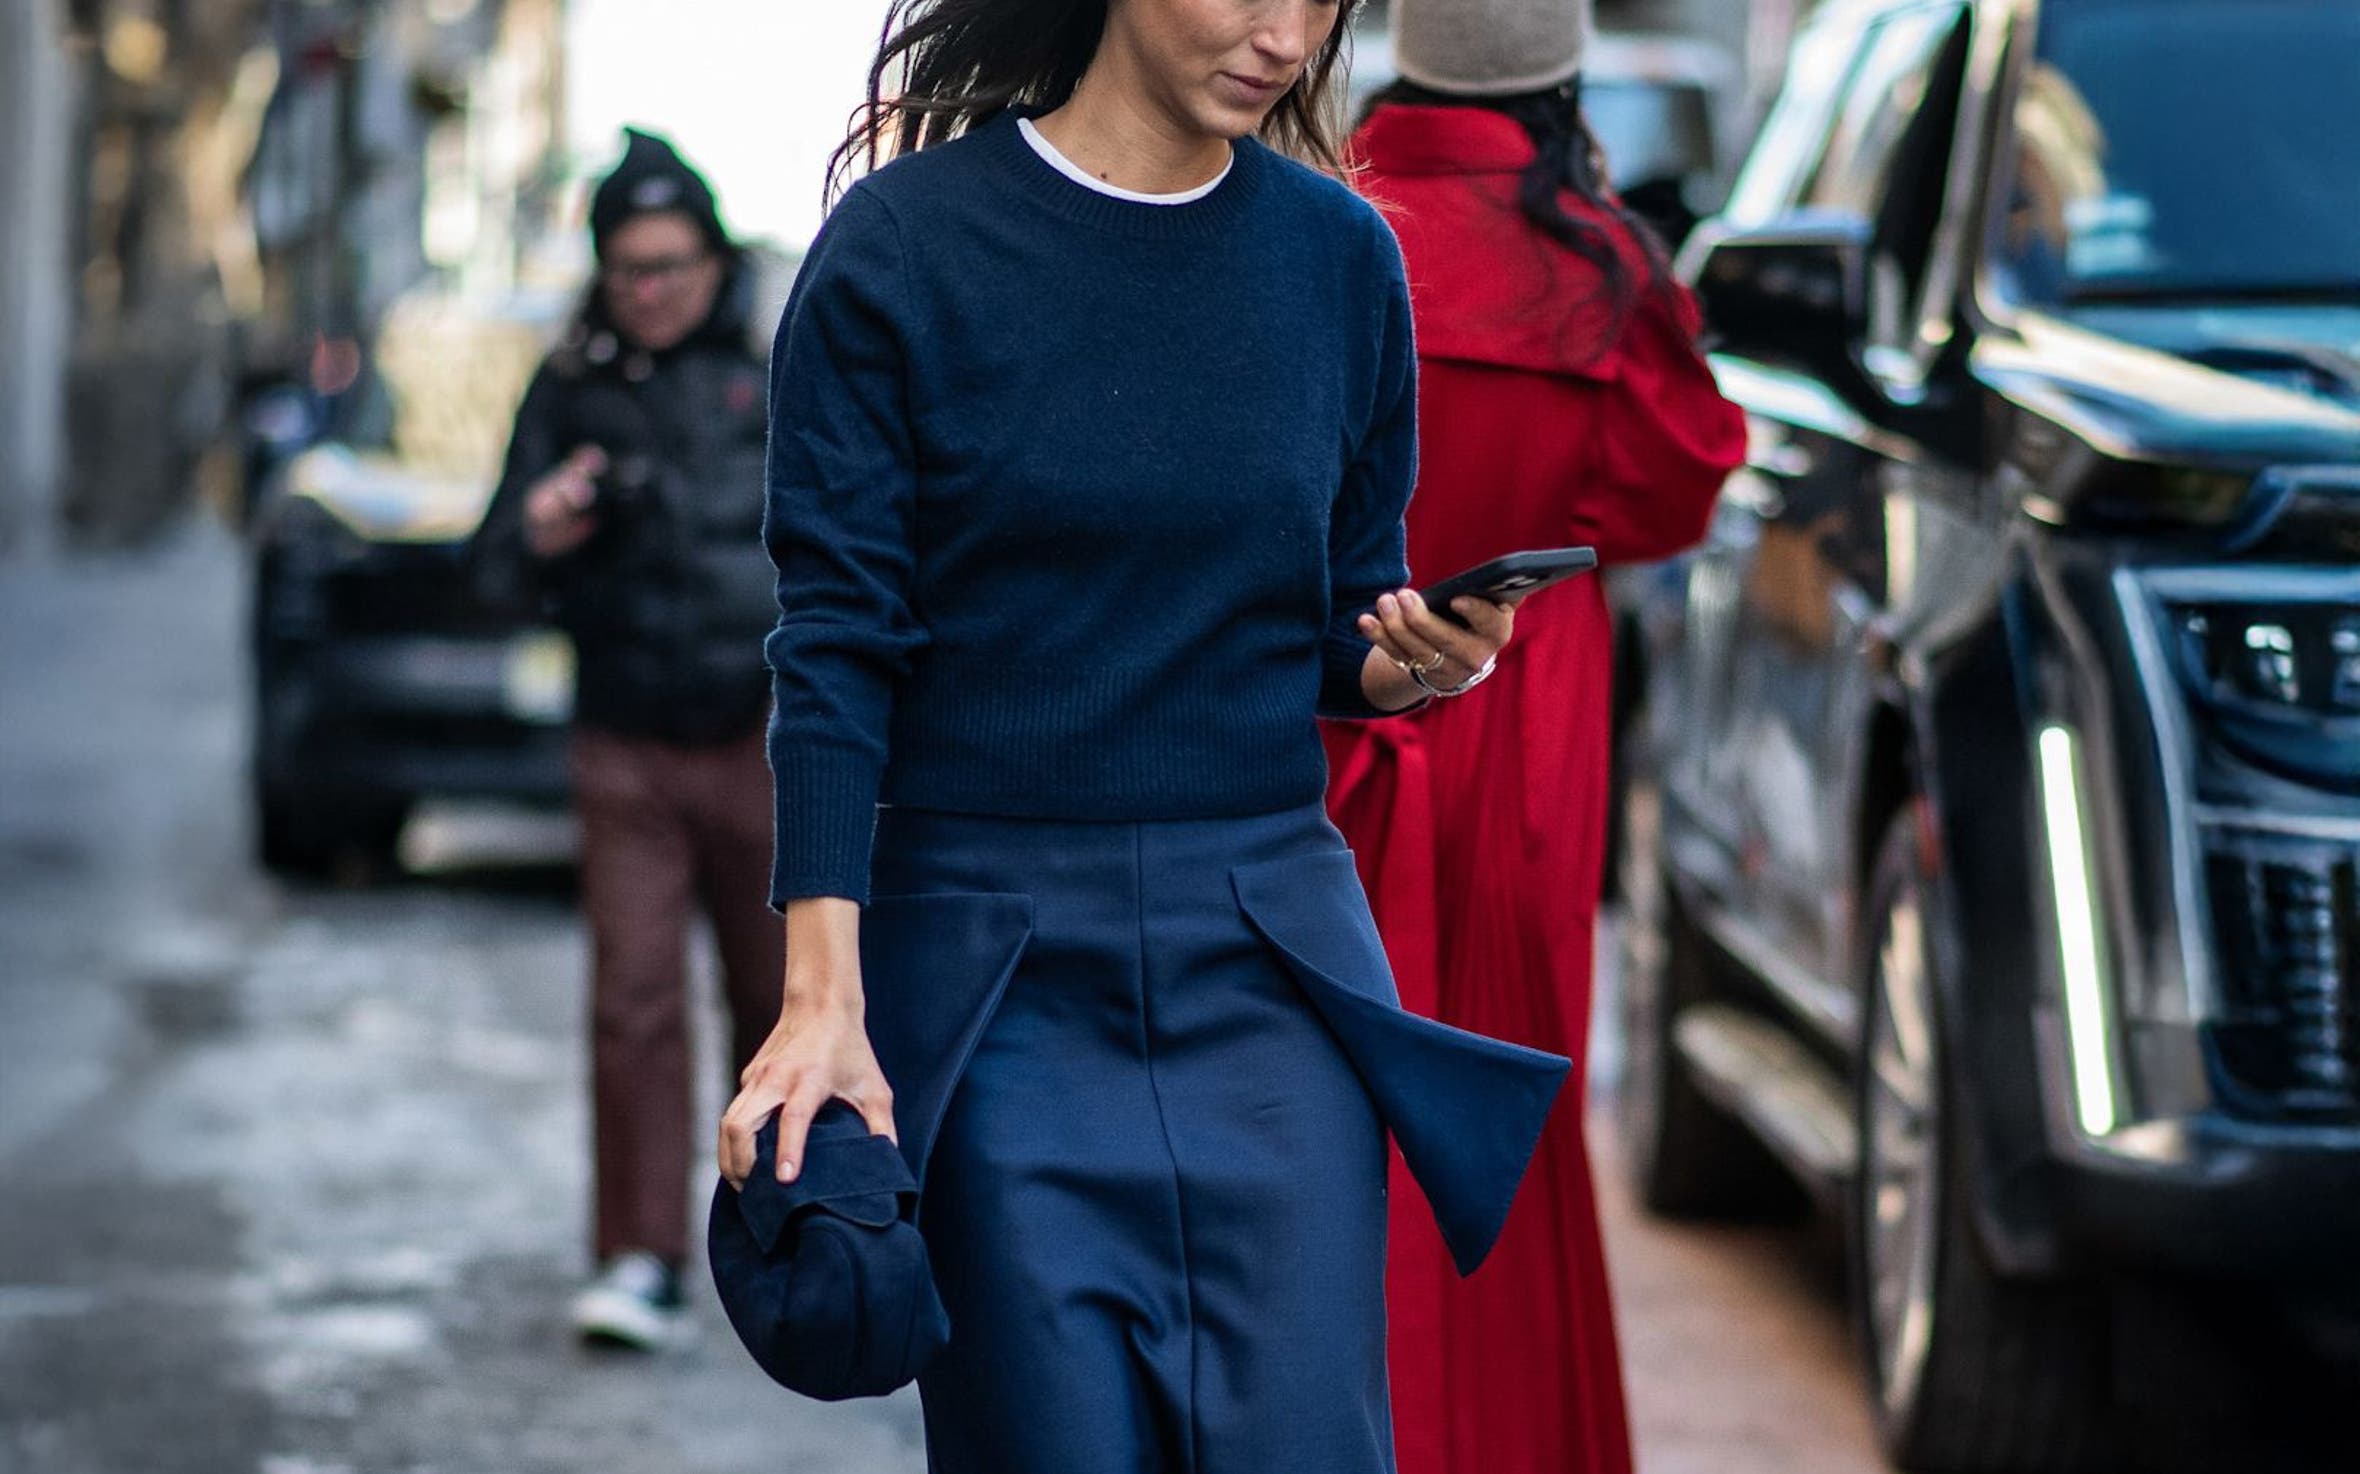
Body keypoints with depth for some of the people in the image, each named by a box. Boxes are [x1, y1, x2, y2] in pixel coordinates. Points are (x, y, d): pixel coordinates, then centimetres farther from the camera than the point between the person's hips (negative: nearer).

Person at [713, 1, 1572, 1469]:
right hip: (999, 981, -3)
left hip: (1268, 961, 3)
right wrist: (823, 994, -14)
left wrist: (1409, 665, -9)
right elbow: (836, 648, -6)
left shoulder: (1340, 256, 6)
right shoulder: (904, 247, -4)